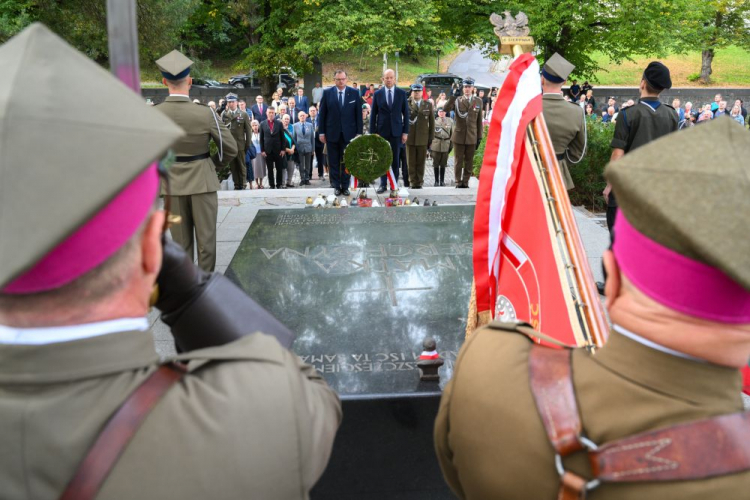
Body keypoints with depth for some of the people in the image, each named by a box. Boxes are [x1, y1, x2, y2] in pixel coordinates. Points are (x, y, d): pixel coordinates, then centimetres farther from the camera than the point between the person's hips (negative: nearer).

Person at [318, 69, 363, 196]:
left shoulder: (354, 93, 1)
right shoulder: (327, 93, 1)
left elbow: (358, 113, 2)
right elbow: (322, 113, 3)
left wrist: (359, 132, -2)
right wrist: (321, 132, -1)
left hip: (348, 133, 0)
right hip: (332, 133, 1)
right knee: (333, 162, 6)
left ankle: (345, 186, 13)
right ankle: (336, 186, 16)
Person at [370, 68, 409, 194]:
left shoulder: (401, 93, 2)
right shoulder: (377, 93, 2)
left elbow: (406, 113, 3)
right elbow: (373, 114, 3)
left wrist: (405, 132, -2)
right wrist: (372, 132, -3)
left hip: (396, 131, 0)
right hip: (382, 131, 0)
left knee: (395, 159, 4)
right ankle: (383, 184, 11)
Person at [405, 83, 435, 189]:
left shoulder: (428, 105, 8)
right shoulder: (406, 103, 6)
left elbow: (432, 122, 8)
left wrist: (431, 137, 4)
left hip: (423, 138, 1)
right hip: (410, 137, 0)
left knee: (421, 162, 4)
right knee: (411, 162, 2)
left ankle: (419, 182, 12)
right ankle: (413, 182, 11)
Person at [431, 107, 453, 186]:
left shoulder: (450, 121, 4)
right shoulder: (434, 121, -1)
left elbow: (452, 134, 7)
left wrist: (451, 145, 2)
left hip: (446, 145, 1)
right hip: (436, 144, -1)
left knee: (443, 164, 7)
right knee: (436, 164, 4)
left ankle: (442, 180, 17)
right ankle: (436, 181, 14)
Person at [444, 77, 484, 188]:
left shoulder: (478, 101, 8)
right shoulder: (457, 100, 3)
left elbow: (479, 121, 8)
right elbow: (446, 109, -16)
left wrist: (479, 137, 6)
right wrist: (454, 96, -24)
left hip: (472, 137, 1)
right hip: (459, 136, -1)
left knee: (469, 162, 6)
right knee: (458, 161, 4)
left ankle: (465, 181, 15)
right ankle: (458, 182, 12)